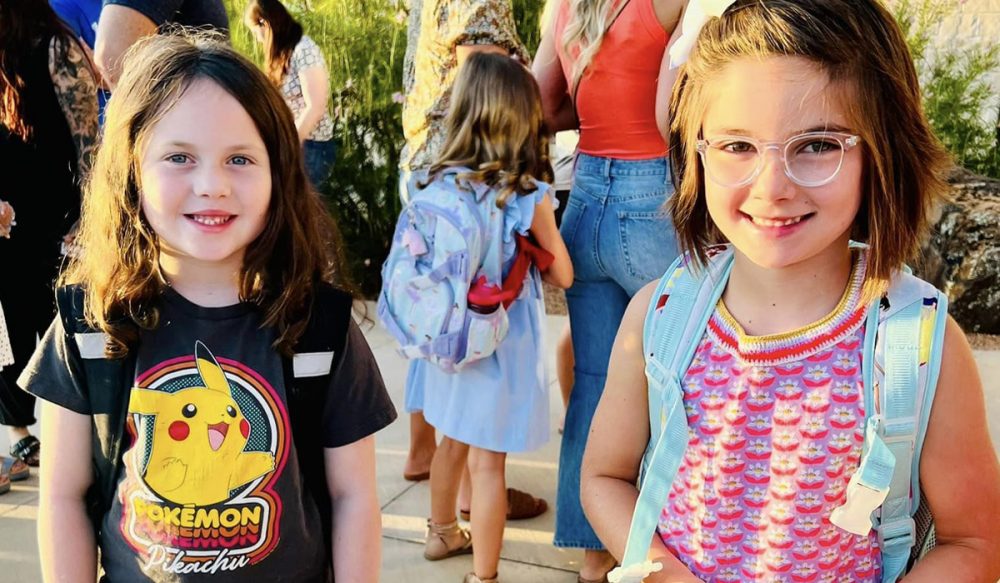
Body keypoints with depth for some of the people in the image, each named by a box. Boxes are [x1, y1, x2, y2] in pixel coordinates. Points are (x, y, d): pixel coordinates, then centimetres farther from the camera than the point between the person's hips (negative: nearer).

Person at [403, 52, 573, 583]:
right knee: (487, 462, 5)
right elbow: (563, 275, -6)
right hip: (498, 345, -5)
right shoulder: (527, 195, -17)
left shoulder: (440, 183, -6)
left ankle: (442, 533, 46)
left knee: (452, 441, 25)